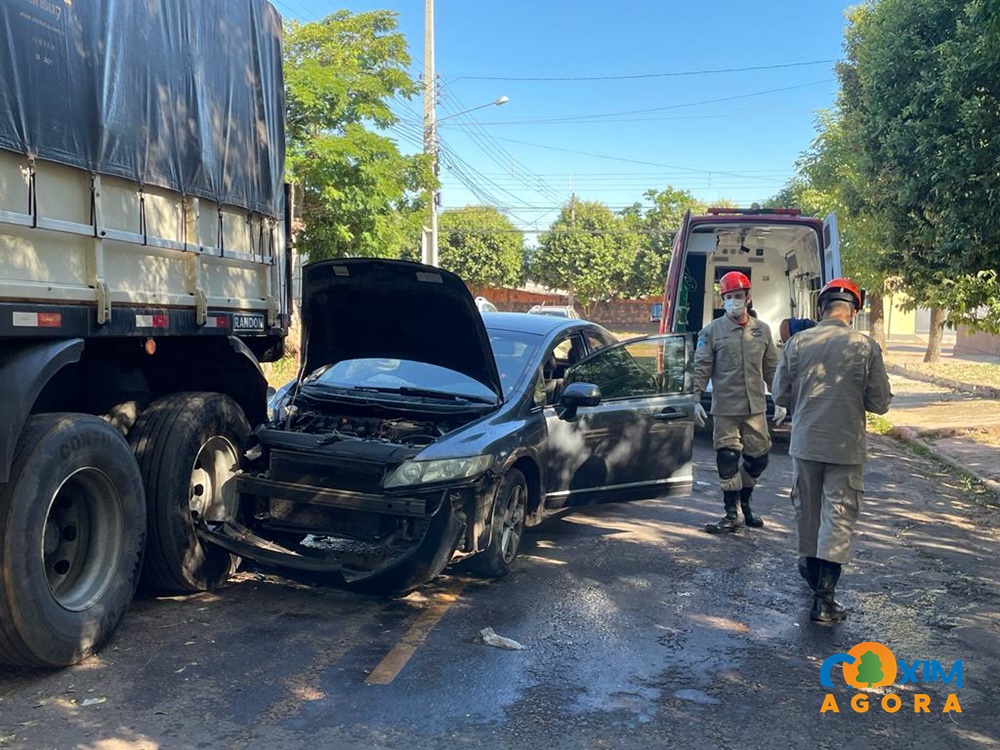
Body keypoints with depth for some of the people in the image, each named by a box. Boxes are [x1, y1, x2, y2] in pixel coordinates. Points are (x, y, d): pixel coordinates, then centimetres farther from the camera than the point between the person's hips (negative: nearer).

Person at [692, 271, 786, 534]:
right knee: (727, 459, 0)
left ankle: (745, 503, 32)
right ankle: (731, 514, 12)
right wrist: (696, 400, -10)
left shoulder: (762, 330, 8)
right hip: (725, 408, -3)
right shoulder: (712, 331, -1)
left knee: (758, 457, 9)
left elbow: (772, 368, 13)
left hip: (756, 407, 3)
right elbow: (701, 368, -3)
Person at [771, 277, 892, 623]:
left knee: (807, 510, 20)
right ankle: (824, 596, -1)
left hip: (805, 442, 2)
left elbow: (780, 395, -1)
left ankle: (811, 567, 40)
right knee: (839, 517, 3)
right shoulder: (866, 347, -10)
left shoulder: (797, 342, -6)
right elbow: (879, 403, -5)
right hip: (846, 448, -2)